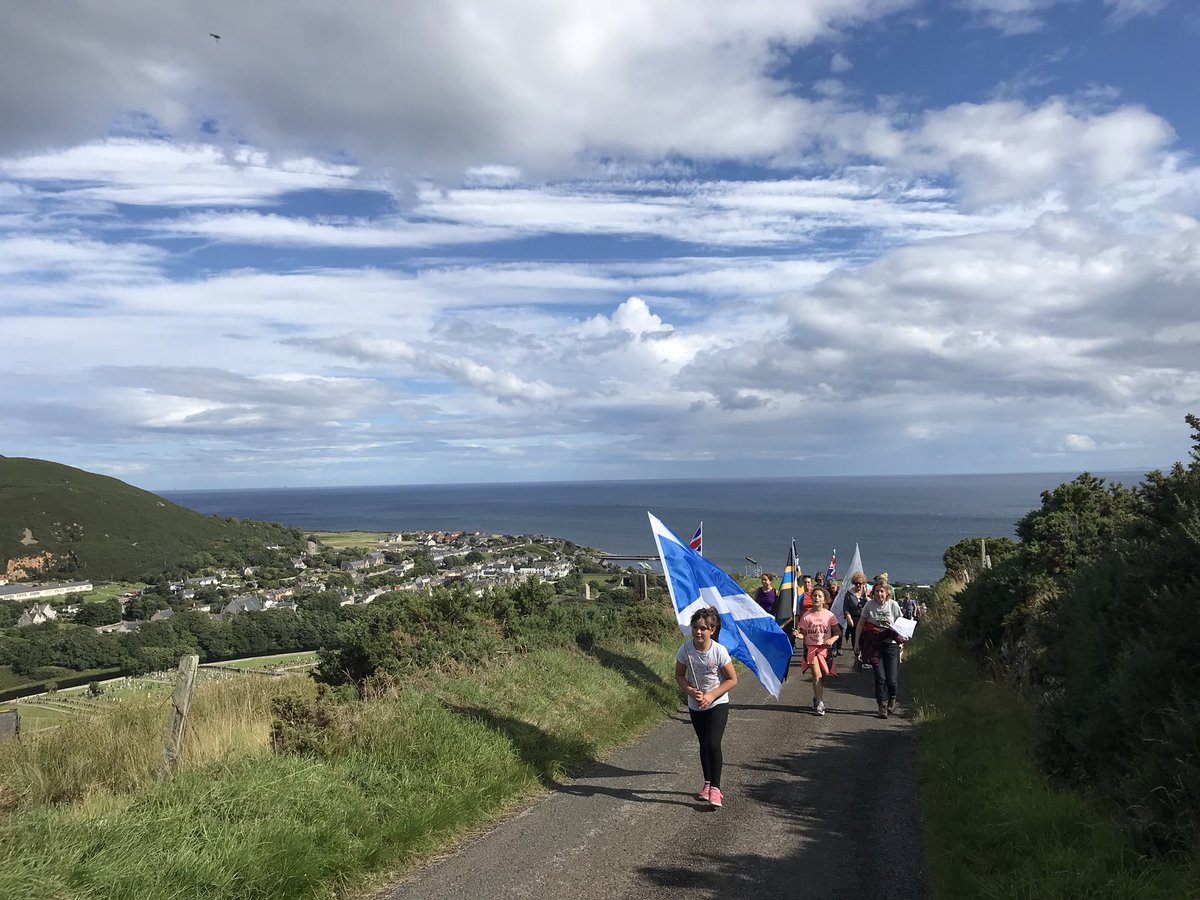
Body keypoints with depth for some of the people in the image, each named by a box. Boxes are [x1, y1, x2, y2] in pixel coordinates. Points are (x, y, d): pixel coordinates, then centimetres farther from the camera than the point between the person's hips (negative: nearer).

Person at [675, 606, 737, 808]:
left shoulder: (719, 651, -21)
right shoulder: (686, 649, -14)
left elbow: (732, 679, -11)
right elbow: (679, 675, -2)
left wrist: (711, 695, -19)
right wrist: (690, 691, -20)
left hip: (718, 704, -3)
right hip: (695, 706, 3)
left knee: (713, 743, -15)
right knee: (703, 744, 15)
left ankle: (715, 788, -4)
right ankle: (708, 783, 32)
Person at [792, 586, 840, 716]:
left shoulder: (829, 615, 1)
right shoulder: (806, 616, 1)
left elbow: (838, 632, 5)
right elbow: (803, 634, 5)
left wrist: (832, 639, -14)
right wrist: (798, 635, -17)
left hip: (824, 648, 1)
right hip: (811, 647, -1)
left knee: (821, 676, 8)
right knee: (817, 674, -14)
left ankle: (817, 697, 32)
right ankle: (820, 703, -13)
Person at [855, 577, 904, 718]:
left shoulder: (893, 605, -2)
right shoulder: (869, 605, -1)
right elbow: (861, 624, 6)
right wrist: (856, 642, 4)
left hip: (891, 644, 0)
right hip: (874, 645, 0)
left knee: (891, 679, -3)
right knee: (880, 677, -6)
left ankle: (892, 699, 27)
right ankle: (882, 706, 8)